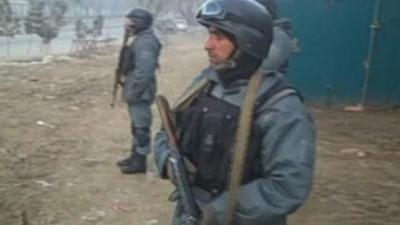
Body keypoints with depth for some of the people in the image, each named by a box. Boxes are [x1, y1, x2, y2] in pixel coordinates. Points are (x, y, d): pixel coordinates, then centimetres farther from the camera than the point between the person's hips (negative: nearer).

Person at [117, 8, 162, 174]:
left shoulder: (145, 42, -19)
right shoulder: (141, 39, 15)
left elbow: (144, 70, -27)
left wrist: (133, 91, -23)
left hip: (140, 92, -11)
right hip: (137, 91, 11)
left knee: (141, 126, -3)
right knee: (136, 125, 18)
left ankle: (140, 162, 4)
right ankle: (135, 156, 30)